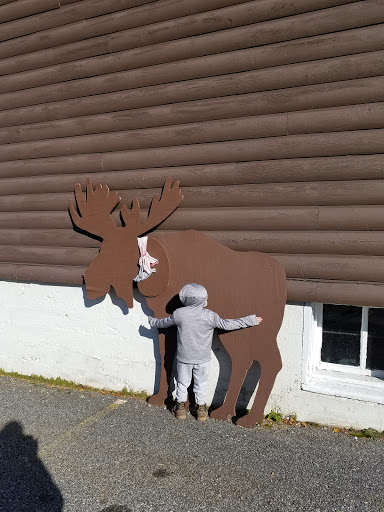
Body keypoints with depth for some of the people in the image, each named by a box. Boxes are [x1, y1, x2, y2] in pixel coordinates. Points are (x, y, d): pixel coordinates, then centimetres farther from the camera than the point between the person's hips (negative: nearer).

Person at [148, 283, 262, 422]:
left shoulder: (179, 314, -13)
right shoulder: (210, 316, -16)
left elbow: (163, 323, 3)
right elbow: (227, 325, -10)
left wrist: (151, 321, 26)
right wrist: (251, 320, -2)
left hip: (184, 357, 1)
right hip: (203, 358, 0)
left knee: (182, 383, 19)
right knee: (201, 384, 18)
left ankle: (180, 407, 31)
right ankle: (201, 408, 29)